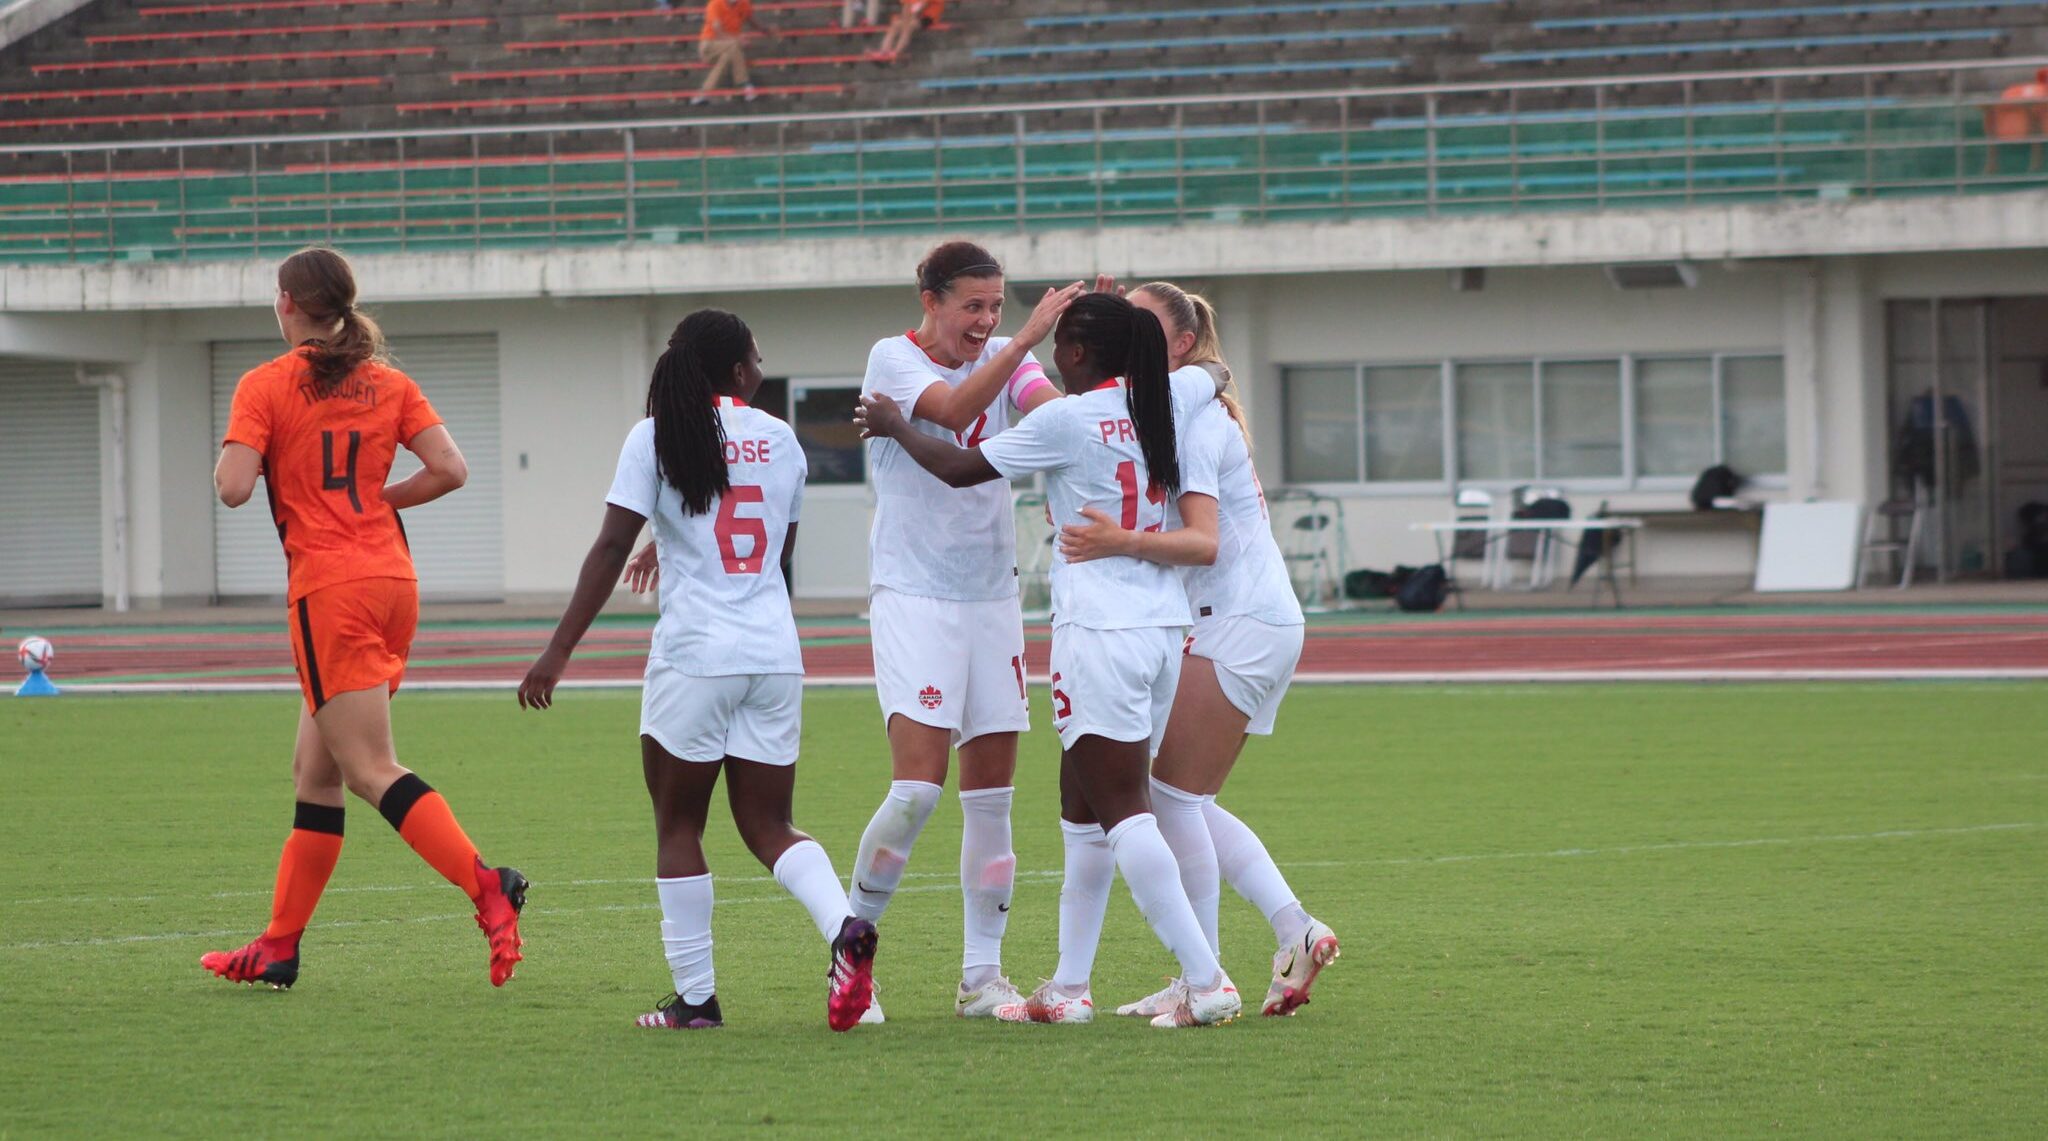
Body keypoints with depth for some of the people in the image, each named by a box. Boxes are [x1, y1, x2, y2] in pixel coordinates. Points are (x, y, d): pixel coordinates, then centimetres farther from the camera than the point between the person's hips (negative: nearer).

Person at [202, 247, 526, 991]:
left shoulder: (265, 387, -6)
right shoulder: (389, 385, 9)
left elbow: (233, 487, -15)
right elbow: (450, 470, 1)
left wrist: (232, 454, 7)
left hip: (328, 588, -7)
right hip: (393, 580, 7)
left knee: (372, 771, -11)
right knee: (315, 768, 13)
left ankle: (486, 887, -31)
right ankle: (278, 947, 17)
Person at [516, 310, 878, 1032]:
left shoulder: (657, 437, -3)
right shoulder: (780, 438, 8)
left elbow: (612, 548, -9)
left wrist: (559, 651, -7)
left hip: (693, 653, -3)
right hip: (775, 655, 4)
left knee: (678, 825, 8)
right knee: (768, 827, 10)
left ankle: (695, 995, 6)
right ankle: (844, 927, -16)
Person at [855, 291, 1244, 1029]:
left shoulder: (1067, 420, -11)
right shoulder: (1164, 405, 7)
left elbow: (960, 469, -4)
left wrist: (893, 428, 12)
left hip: (1100, 629, -8)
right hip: (1162, 626, 8)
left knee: (1121, 809, -7)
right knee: (1083, 804, 16)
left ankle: (1206, 981, -16)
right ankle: (1068, 987, 20)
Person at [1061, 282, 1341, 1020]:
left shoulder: (1194, 418, -15)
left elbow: (1204, 540, -24)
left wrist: (1122, 542, -39)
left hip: (1241, 624, -10)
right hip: (1234, 625, 10)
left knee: (1173, 792, -9)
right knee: (1188, 800, 10)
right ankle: (1296, 933, 6)